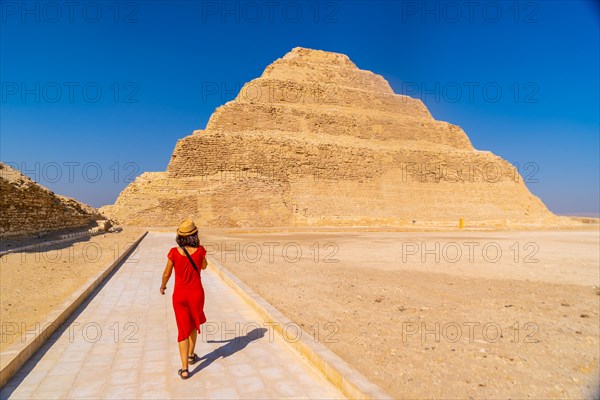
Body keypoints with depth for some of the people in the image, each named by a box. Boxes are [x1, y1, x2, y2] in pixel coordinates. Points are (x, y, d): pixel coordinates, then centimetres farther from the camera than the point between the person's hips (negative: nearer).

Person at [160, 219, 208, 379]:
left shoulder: (174, 252, -13)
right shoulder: (200, 250, -13)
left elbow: (166, 273, -2)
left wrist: (163, 286, 19)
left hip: (180, 295, 0)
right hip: (196, 294, 0)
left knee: (183, 330, 8)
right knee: (193, 323, 27)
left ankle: (184, 369, 5)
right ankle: (191, 355, 39)